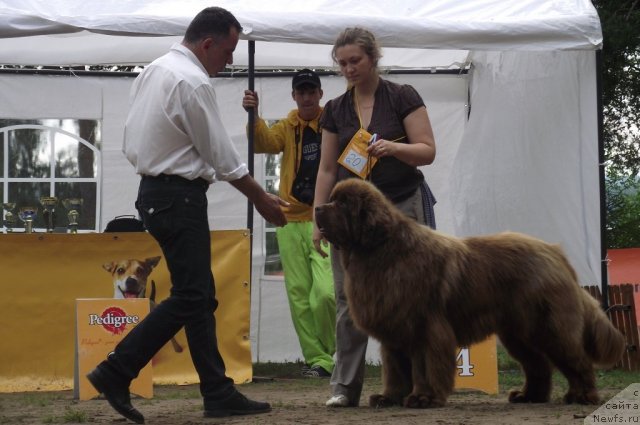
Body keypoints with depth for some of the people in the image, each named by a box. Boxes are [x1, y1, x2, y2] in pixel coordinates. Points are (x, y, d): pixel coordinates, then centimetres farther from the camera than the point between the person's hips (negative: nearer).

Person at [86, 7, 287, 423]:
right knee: (189, 298, -5)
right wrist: (262, 199, -1)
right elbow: (222, 155, -12)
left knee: (199, 296, 10)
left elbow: (132, 142, 16)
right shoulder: (193, 82, -16)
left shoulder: (154, 70, 13)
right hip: (179, 196, -10)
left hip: (154, 187, 10)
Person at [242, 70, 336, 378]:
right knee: (299, 297, 3)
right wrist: (254, 116, -25)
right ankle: (317, 360, 11)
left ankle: (334, 352, 6)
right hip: (291, 222, 3)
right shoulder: (287, 128, 9)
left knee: (325, 293, -15)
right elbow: (264, 142, -9)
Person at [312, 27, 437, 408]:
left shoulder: (403, 97, -2)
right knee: (350, 298, -1)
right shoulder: (335, 110, 9)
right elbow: (327, 169, 10)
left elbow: (428, 151, -7)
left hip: (402, 207, -3)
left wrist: (393, 147, -25)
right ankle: (345, 386, 2)